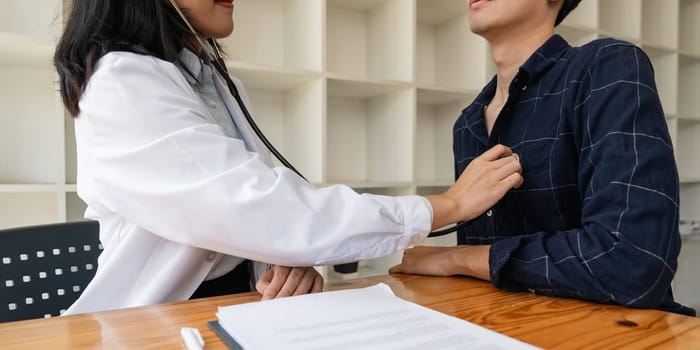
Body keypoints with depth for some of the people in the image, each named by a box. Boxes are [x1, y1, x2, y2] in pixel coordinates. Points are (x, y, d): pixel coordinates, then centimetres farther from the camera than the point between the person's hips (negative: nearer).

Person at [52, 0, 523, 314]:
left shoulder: (215, 82, 9)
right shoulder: (119, 84, -17)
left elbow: (266, 199, 5)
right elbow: (263, 212, -28)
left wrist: (293, 263, -17)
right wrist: (450, 203, -20)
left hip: (236, 306, 6)